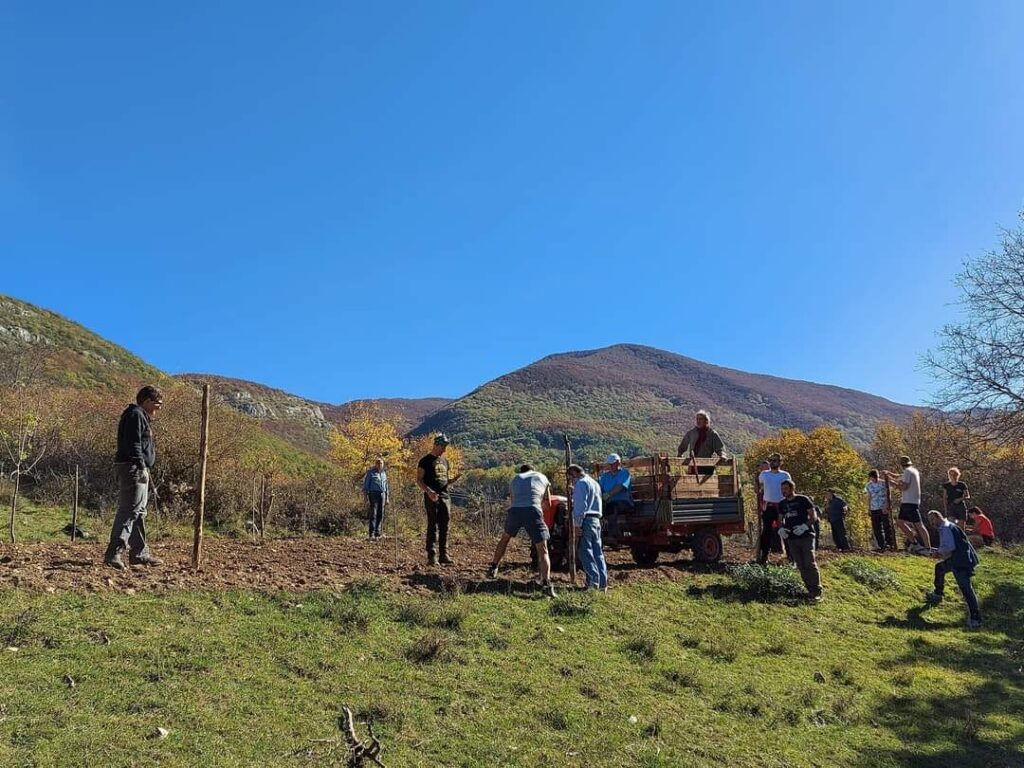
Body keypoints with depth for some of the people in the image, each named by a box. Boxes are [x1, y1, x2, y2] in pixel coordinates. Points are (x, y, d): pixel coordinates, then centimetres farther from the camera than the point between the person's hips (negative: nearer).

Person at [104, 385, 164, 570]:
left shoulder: (141, 416, 22)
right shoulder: (135, 415, -10)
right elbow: (134, 444, -20)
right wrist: (141, 467, -24)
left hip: (139, 469, 11)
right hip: (133, 468, -11)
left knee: (139, 512, 14)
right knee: (130, 510, -14)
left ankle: (140, 553, 20)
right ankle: (114, 553, -17)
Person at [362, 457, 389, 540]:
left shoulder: (384, 473, 17)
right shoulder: (370, 472, 0)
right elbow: (365, 485, -1)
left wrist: (387, 498, 19)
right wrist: (366, 497, -8)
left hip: (382, 495, 6)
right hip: (373, 494, -6)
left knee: (380, 515, 4)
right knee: (373, 514, -13)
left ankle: (377, 534, 10)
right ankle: (372, 534, -17)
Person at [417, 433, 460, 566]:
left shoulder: (444, 461, 18)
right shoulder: (426, 460, -3)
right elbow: (419, 480, -7)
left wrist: (453, 480, 2)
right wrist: (428, 491, -23)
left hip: (445, 497, 6)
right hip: (432, 498, -6)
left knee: (444, 527, 6)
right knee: (433, 527, -7)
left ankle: (444, 555, 11)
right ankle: (431, 556, -6)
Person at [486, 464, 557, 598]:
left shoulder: (515, 478, 28)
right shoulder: (541, 477, 25)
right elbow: (548, 502, 29)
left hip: (514, 510, 2)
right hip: (533, 511, -2)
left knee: (505, 538, 31)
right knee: (543, 550, 2)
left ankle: (493, 569, 36)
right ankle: (546, 583, -14)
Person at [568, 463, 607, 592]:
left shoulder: (581, 483, -8)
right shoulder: (594, 482, 22)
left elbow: (580, 506, -17)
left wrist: (577, 525, -17)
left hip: (586, 520, -9)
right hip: (596, 521, 9)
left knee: (586, 553, -6)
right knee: (598, 553, 9)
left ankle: (593, 582, -11)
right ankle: (603, 583, 9)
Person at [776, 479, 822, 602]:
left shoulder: (803, 500, -3)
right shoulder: (782, 504, 11)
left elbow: (813, 516, -5)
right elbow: (781, 519, 20)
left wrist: (805, 526, -20)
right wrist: (781, 528, -1)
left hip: (806, 536, -5)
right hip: (792, 538, 5)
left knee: (810, 564, -11)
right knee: (801, 566, 6)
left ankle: (817, 591, -8)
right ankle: (810, 590, 14)